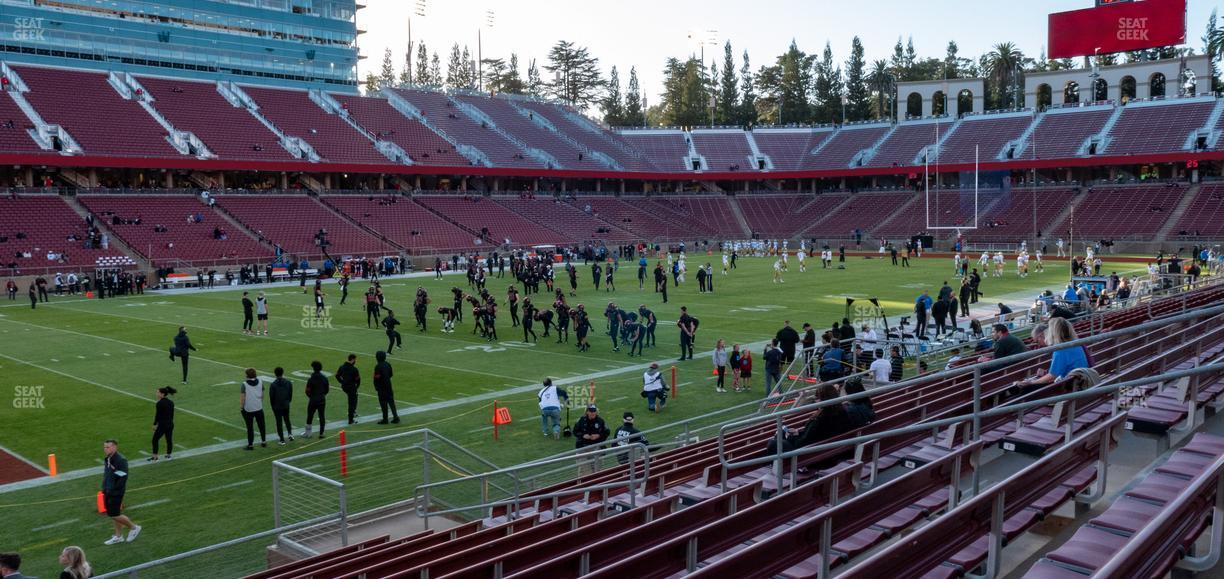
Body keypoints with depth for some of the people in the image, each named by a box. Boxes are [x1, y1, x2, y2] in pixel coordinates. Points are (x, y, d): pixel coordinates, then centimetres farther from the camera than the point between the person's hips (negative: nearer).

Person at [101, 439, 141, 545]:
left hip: (116, 493, -9)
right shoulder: (107, 459, 8)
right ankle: (118, 536, 26)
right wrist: (104, 488, 12)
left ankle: (133, 527, 13)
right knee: (113, 514, 14)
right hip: (108, 492, 9)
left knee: (114, 515, -6)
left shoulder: (120, 460, -20)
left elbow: (123, 478, -22)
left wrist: (113, 490, -19)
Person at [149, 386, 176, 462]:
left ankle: (154, 457, 8)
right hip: (170, 424, 7)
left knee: (155, 440, 7)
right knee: (169, 440, 13)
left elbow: (157, 415, -13)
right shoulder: (171, 402, 4)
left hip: (162, 424, -7)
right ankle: (168, 455, 22)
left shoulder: (160, 403, -17)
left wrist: (154, 424, -4)